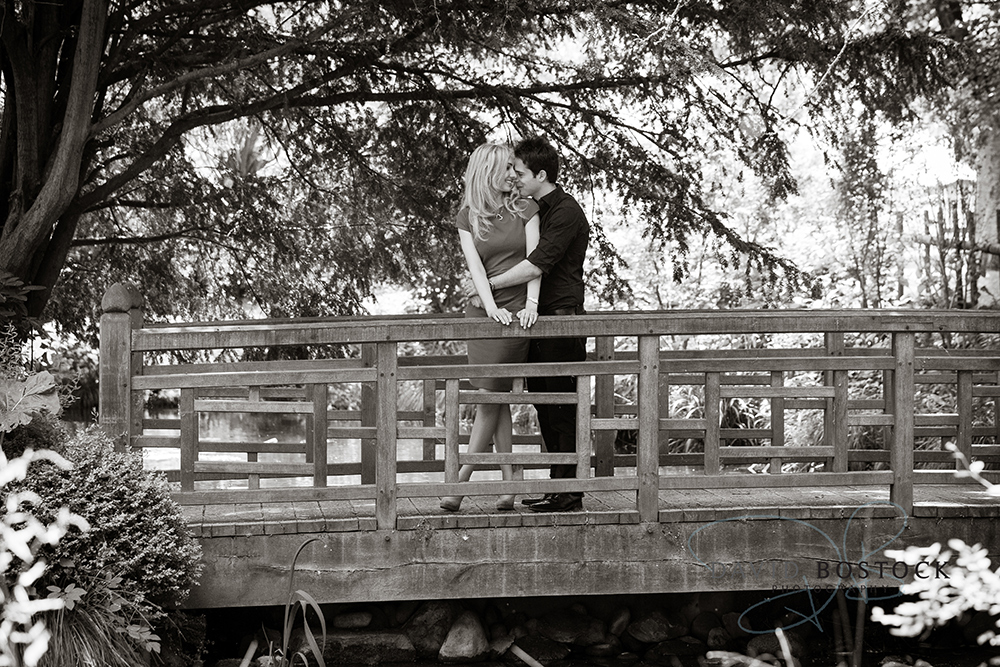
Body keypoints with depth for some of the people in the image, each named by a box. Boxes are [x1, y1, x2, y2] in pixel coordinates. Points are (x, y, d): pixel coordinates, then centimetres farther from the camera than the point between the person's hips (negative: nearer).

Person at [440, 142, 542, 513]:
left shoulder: (525, 209, 4)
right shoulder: (467, 217, 8)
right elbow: (475, 266, -3)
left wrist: (531, 304, -18)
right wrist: (491, 307, -18)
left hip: (516, 311, -3)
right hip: (482, 310, 3)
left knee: (489, 397, -6)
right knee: (497, 398, 3)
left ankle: (459, 483, -4)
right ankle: (509, 482, 8)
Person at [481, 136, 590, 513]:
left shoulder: (566, 213, -13)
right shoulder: (532, 210, 17)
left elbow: (536, 266, -21)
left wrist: (489, 285, -14)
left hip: (561, 317, -9)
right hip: (538, 319, 9)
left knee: (562, 407, -7)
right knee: (544, 406, 11)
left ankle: (569, 492, -3)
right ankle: (557, 483, 17)